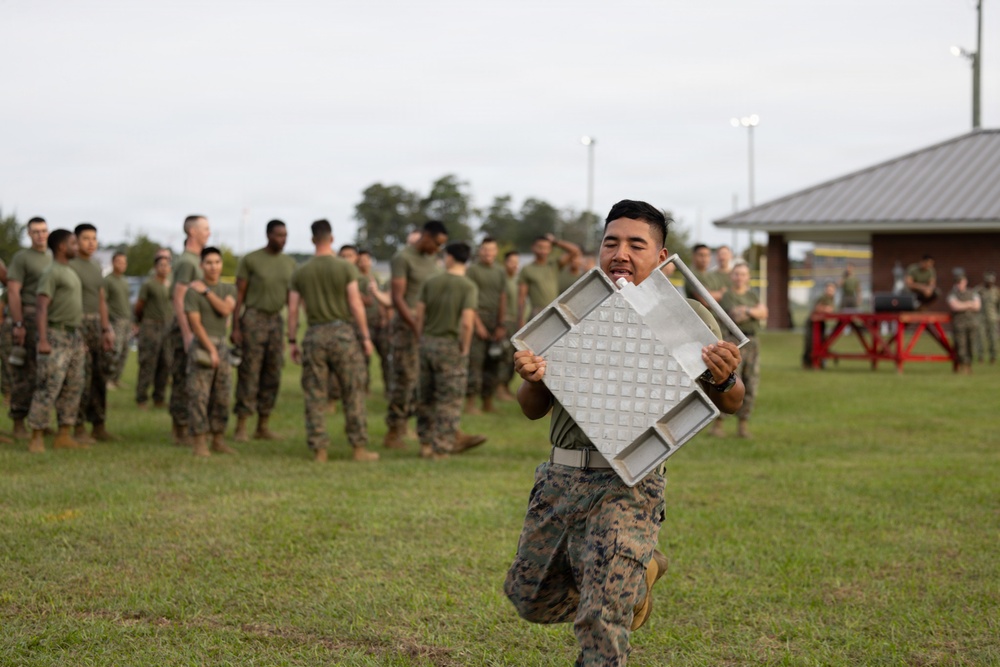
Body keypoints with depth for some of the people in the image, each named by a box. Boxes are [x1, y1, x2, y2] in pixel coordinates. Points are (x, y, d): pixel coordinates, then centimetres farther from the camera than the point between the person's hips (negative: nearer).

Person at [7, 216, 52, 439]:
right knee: (25, 373, -6)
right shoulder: (21, 257, -5)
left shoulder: (53, 258, 16)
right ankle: (19, 425, -2)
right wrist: (18, 325, -18)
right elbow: (13, 292, -11)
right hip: (28, 319, -7)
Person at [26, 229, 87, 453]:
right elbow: (41, 307, -17)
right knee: (49, 387, -11)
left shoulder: (70, 273, 19)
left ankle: (64, 436, 10)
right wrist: (43, 340, -25)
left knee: (73, 388, 7)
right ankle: (37, 438, -8)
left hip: (74, 337, 9)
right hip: (56, 336, -9)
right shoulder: (51, 273, -9)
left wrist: (81, 340, 20)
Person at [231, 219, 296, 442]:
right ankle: (241, 428, -3)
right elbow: (239, 295, -4)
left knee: (272, 376, 4)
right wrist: (235, 328, -10)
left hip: (276, 321, 5)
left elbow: (291, 297, 11)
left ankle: (263, 427, 10)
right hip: (252, 320, -5)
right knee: (248, 375, -6)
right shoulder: (249, 260, -5)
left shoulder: (289, 263, 10)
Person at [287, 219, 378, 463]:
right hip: (341, 333, -3)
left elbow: (292, 309, 5)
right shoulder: (345, 267, -4)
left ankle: (318, 449, 4)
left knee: (315, 396, 5)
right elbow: (356, 304, -6)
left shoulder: (300, 272, 5)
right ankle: (359, 447, 4)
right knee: (353, 393, 4)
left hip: (314, 335, 3)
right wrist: (366, 336, 0)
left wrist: (292, 341, 13)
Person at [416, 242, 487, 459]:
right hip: (451, 346, -4)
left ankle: (427, 442, 24)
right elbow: (467, 323, -18)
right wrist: (464, 350, -7)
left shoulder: (430, 283, 3)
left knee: (426, 398, 15)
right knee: (448, 400, 4)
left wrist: (422, 342, 11)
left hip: (428, 344, 4)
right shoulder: (468, 287, -9)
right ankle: (440, 448, 5)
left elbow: (419, 317, 1)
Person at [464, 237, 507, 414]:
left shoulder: (500, 273, 15)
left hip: (495, 325, 5)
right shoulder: (472, 270, 0)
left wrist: (501, 325, 5)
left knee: (493, 363, 6)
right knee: (475, 361, -11)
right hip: (478, 321, -5)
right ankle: (470, 402, -11)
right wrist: (478, 324, -11)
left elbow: (503, 300, 13)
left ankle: (488, 402, 13)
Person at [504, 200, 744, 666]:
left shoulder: (686, 316, 0)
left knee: (602, 622, -14)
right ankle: (639, 569, 37)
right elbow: (533, 410, 11)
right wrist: (533, 380, -13)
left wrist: (722, 381, -23)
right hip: (558, 480, 5)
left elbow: (729, 404, 1)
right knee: (532, 600, 17)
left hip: (626, 486, -5)